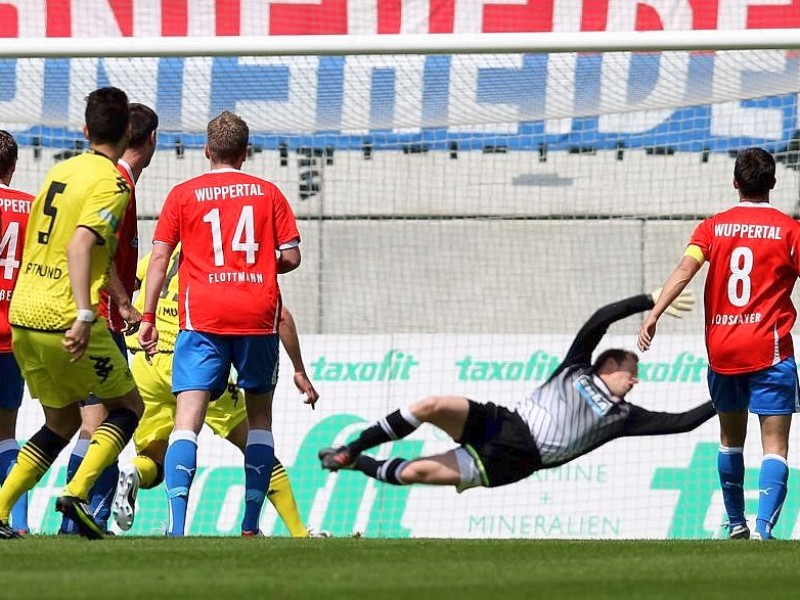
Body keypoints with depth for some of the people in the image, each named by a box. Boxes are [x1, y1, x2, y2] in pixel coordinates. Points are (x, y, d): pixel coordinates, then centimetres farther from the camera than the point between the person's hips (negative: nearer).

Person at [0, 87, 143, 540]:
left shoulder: (60, 171, 14)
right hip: (65, 318, -7)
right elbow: (79, 245, -23)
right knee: (128, 405, 10)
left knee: (63, 421, 19)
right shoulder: (112, 184, -10)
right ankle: (77, 493, -9)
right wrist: (84, 315, -29)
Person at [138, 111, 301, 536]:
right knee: (259, 414, 17)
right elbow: (291, 256, 6)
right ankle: (251, 524, 13)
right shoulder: (268, 193, 10)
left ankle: (176, 524, -27)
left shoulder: (183, 195, 7)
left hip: (202, 316, -1)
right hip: (258, 313, 2)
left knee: (187, 418, -9)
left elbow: (160, 257, 0)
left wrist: (148, 317, 2)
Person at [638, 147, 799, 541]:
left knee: (730, 439, 20)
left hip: (722, 350, 3)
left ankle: (735, 524, 27)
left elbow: (686, 268, -10)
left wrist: (654, 314, -16)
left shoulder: (713, 227, 5)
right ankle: (764, 526, -24)